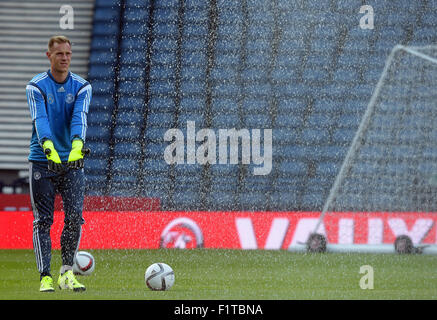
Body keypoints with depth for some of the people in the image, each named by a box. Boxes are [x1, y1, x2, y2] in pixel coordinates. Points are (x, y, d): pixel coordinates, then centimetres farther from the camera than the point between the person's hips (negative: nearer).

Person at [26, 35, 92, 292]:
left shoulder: (82, 87, 4)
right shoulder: (36, 87, -2)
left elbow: (79, 117, -14)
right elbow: (40, 119, -18)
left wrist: (77, 145, -33)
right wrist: (48, 146, -36)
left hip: (73, 160, 2)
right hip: (42, 161, -2)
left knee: (75, 216, -7)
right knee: (43, 220, -2)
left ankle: (67, 272, 6)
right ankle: (45, 277, 0)